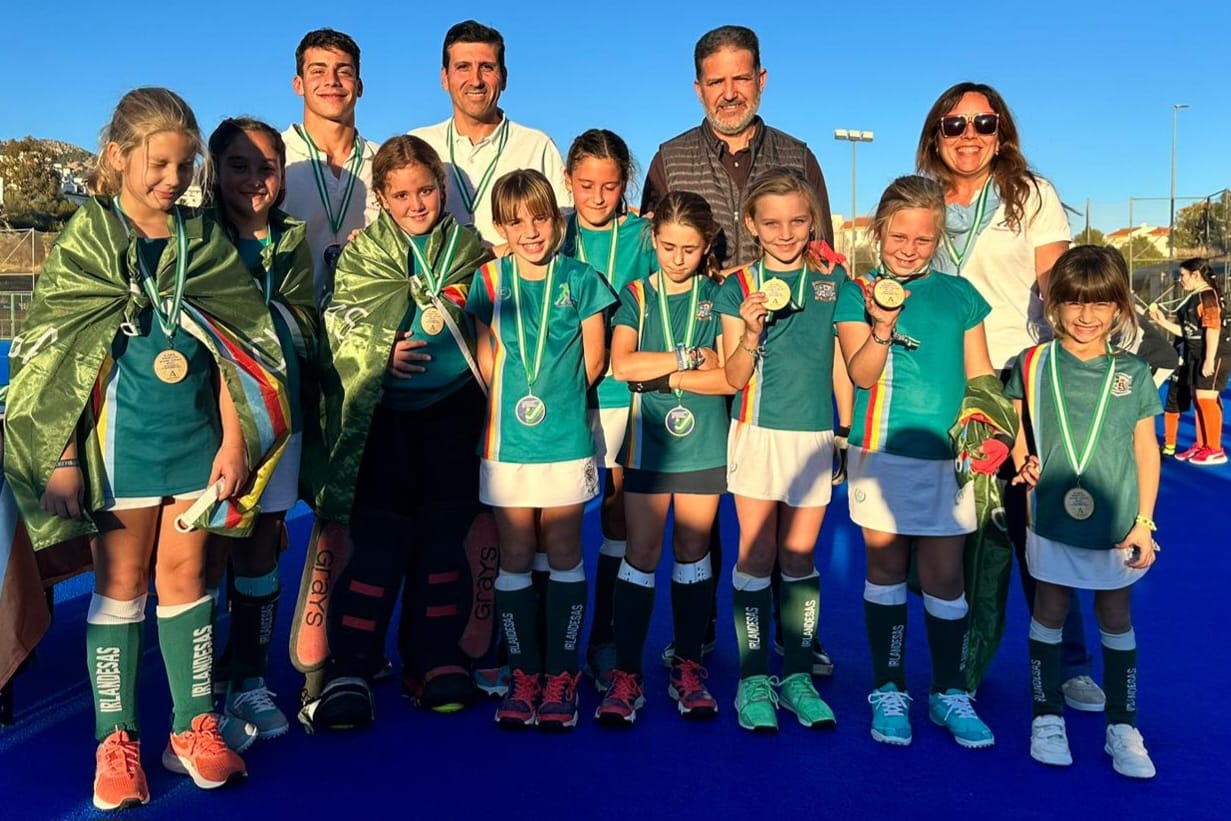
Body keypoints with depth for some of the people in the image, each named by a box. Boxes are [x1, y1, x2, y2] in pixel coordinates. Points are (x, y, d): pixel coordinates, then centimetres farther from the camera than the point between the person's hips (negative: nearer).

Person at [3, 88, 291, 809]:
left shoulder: (206, 238, 5)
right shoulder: (85, 240, 0)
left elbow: (232, 345, 4)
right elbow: (61, 354, -2)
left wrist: (233, 439, -1)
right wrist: (62, 455, -6)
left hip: (198, 433, 2)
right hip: (119, 435, -2)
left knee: (184, 573, 9)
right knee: (121, 580, 6)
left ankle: (195, 727, 19)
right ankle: (116, 739, 16)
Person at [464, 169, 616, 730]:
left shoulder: (580, 280, 1)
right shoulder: (490, 280, 4)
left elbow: (593, 359, 4)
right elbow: (486, 358, 7)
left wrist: (556, 398, 2)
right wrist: (512, 403, 2)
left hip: (566, 437, -1)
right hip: (507, 438, 1)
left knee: (563, 554, 5)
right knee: (515, 557, 7)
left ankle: (560, 675, 16)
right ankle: (523, 673, 19)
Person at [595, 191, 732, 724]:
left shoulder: (718, 297, 4)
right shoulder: (637, 296, 4)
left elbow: (730, 376, -7)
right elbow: (621, 365, -12)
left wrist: (663, 376, -11)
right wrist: (690, 357, -11)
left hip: (703, 443, 1)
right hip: (648, 441, -1)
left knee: (692, 551, 9)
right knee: (642, 553, -1)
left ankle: (688, 666, 21)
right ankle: (626, 673, 6)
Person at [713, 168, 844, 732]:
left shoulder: (832, 281, 5)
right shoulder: (737, 289, -1)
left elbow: (842, 360, 10)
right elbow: (735, 377, -4)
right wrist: (750, 333, -21)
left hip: (815, 433, 2)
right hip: (758, 432, -2)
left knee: (800, 557, 9)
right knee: (756, 555, 3)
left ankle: (797, 675, 20)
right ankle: (754, 678, 13)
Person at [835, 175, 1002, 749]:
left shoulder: (960, 295, 9)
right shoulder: (857, 292, 2)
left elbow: (980, 375, 11)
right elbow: (861, 373, -9)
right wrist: (882, 324, -26)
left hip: (945, 454, 2)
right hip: (881, 450, -1)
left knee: (944, 575, 5)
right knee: (886, 568, 8)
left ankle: (949, 692, 22)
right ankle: (888, 691, 20)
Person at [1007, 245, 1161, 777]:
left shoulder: (1132, 373, 0)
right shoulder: (1033, 365, -2)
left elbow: (1146, 450, 4)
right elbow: (1018, 429, 4)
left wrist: (1144, 521, 1)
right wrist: (1024, 463, -18)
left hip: (1116, 523, 1)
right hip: (1051, 517, -1)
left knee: (1116, 617, 12)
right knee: (1049, 612, 10)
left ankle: (1122, 726, 25)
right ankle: (1047, 715, 26)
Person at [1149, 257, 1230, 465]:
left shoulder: (1208, 295, -13)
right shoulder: (1194, 297, 14)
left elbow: (1213, 328, -20)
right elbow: (1186, 331, 16)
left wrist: (1210, 359, -23)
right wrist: (1162, 321, 14)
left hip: (1214, 355, -10)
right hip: (1196, 356, 10)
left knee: (1206, 398, -10)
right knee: (1198, 399, 11)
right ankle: (1201, 446, 18)